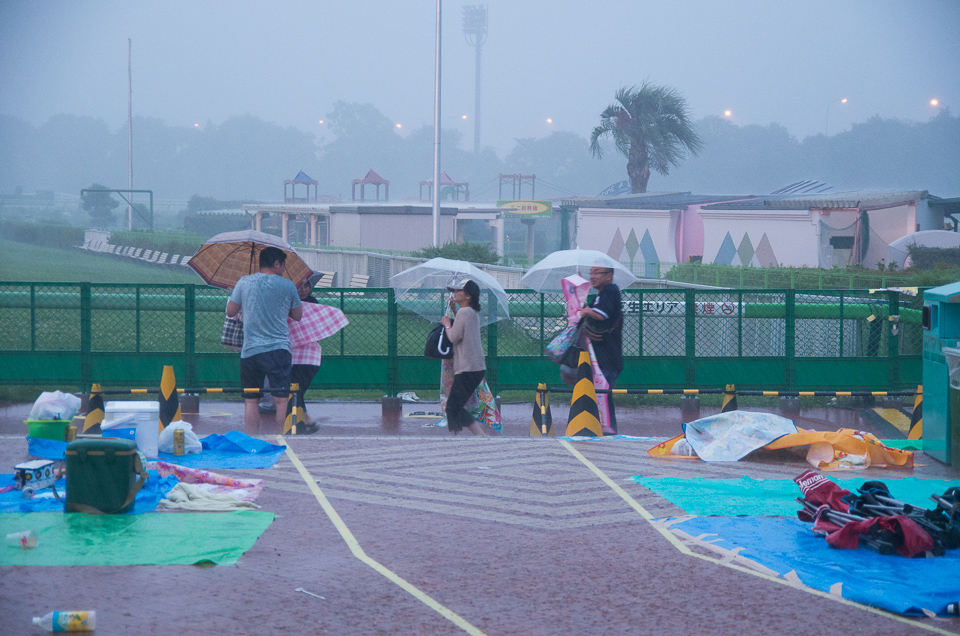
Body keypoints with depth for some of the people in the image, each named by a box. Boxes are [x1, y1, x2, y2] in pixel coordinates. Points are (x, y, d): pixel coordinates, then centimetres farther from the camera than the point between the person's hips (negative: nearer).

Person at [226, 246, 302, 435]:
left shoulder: (244, 283, 5)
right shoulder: (287, 286, 2)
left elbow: (230, 312, 10)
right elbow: (297, 316, 13)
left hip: (250, 350, 2)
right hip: (278, 349, -2)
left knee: (251, 401, 7)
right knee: (282, 399, -1)